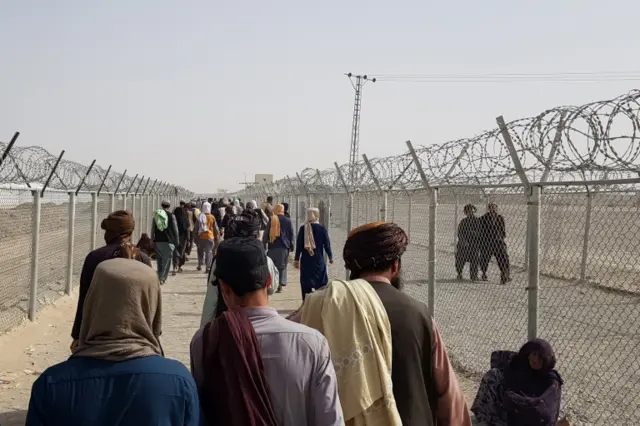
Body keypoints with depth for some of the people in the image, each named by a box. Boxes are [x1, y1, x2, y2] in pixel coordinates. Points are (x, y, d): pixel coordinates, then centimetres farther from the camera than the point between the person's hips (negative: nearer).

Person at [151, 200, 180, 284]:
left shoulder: (156, 215, 5)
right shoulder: (171, 215, -5)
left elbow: (152, 229, 9)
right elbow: (175, 229, -3)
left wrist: (152, 240, 18)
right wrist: (176, 240, 7)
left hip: (158, 241, 3)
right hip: (168, 241, -3)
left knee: (159, 259, 15)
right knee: (167, 260, 2)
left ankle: (160, 276, 20)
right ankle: (162, 278, -5)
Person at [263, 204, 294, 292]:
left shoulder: (271, 220, -1)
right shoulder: (288, 220, 0)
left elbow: (266, 233, 1)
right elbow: (291, 234, 4)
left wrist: (264, 245, 8)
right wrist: (291, 245, 13)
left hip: (272, 246, 0)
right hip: (284, 246, 0)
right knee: (282, 266, 7)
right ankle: (280, 284, 3)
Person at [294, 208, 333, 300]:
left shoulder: (303, 228, -3)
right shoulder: (322, 229, -7)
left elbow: (299, 245, -1)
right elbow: (327, 245, -2)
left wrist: (297, 259, 7)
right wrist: (330, 257, 13)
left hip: (305, 261, 1)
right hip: (318, 261, -1)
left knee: (306, 284, 8)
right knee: (321, 285, 7)